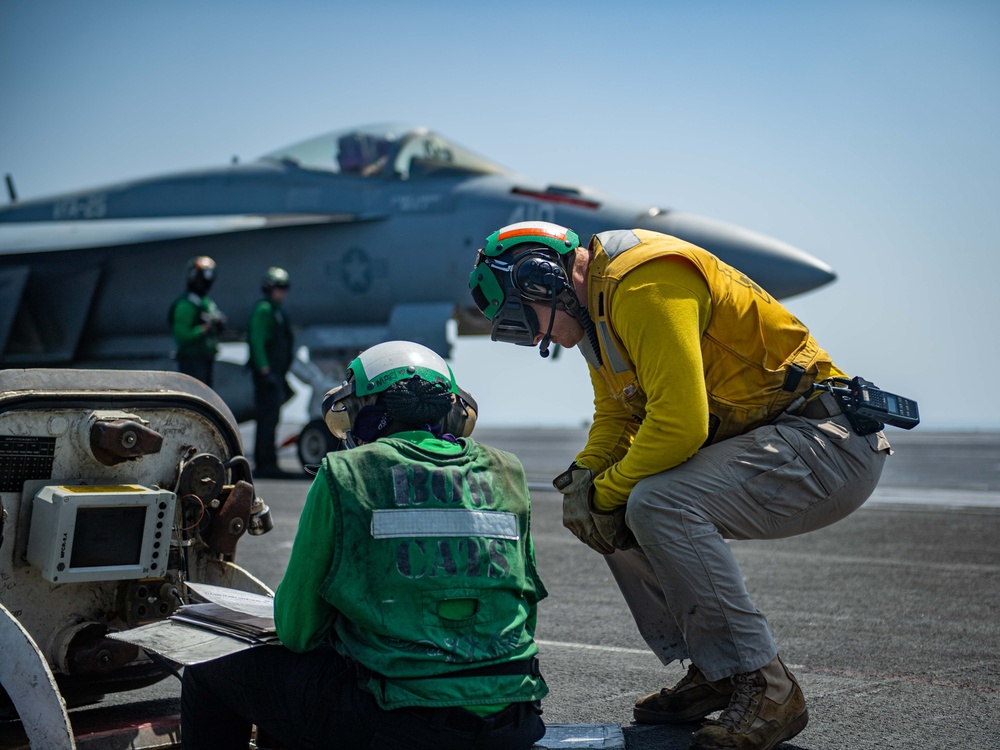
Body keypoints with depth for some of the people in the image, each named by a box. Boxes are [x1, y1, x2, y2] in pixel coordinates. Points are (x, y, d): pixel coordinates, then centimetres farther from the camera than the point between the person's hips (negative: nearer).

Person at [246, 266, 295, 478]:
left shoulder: (278, 312, 21)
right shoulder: (263, 310, -10)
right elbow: (257, 341, -18)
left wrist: (282, 377, 24)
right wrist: (265, 371, -24)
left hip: (275, 372, 10)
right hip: (267, 373, -10)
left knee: (268, 418, 11)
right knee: (268, 417, -11)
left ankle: (263, 464, 16)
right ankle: (266, 464, -11)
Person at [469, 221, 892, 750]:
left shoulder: (643, 282, -20)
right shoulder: (598, 302, 13)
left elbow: (678, 423, -27)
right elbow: (615, 416, 19)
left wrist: (606, 494, -13)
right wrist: (584, 479, -1)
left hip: (830, 446, -11)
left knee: (659, 503, -28)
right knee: (625, 503, 7)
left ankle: (766, 690, -15)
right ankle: (711, 673, 11)